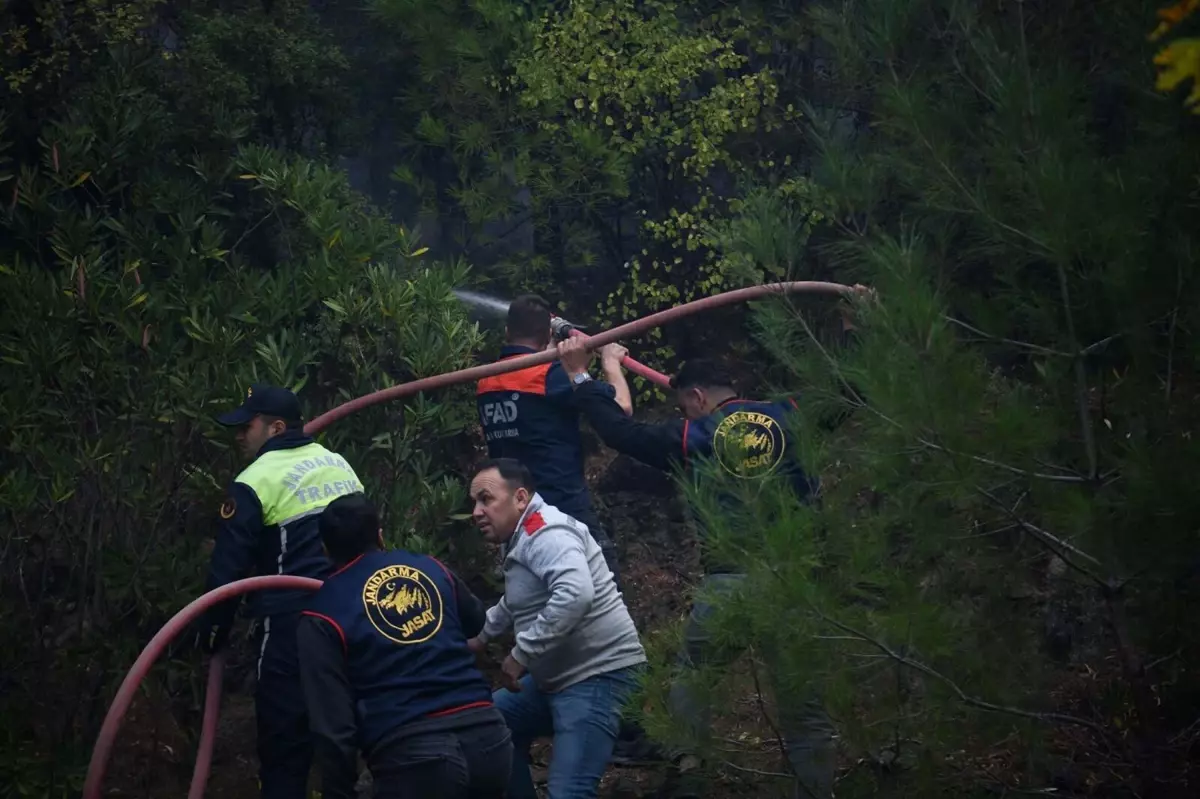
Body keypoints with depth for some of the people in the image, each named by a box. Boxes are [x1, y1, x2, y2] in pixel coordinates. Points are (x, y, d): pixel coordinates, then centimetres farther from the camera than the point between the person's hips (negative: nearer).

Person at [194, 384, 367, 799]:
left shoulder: (255, 483, -8)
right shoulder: (339, 465, 13)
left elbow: (228, 570, -8)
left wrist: (211, 635, 4)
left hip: (291, 624, -6)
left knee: (285, 740, -1)